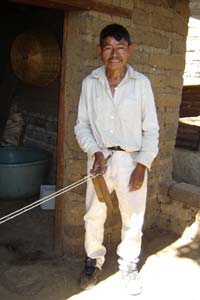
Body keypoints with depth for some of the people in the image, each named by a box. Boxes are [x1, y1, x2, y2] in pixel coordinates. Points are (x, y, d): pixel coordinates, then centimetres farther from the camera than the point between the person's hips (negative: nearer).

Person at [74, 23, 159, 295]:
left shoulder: (141, 83, -5)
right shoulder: (90, 82, -1)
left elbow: (151, 129, -2)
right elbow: (82, 125, 2)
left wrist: (142, 165, -8)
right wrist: (96, 153, -12)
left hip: (132, 160, -1)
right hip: (100, 158, 1)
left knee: (133, 218, 9)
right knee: (94, 215, 12)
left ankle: (129, 265, 34)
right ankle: (94, 261, 37)